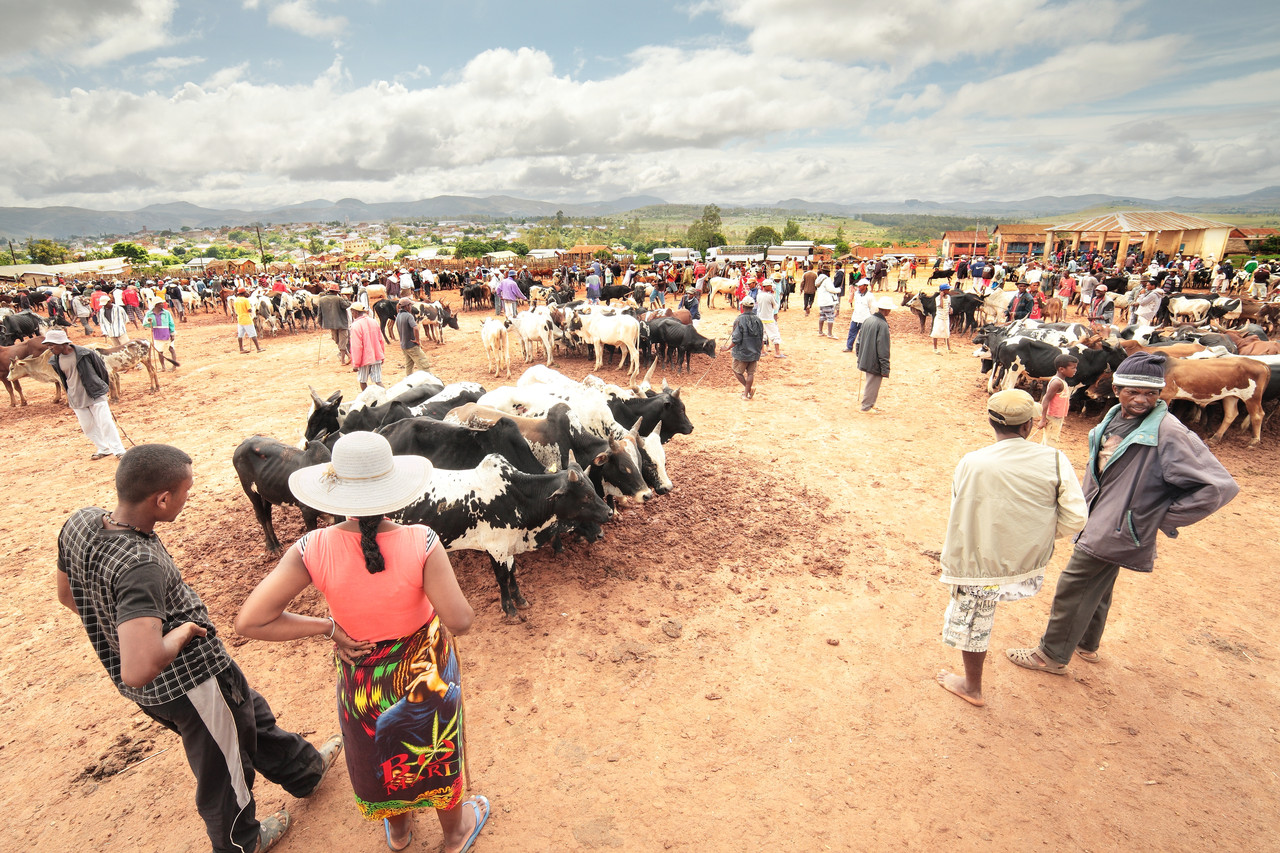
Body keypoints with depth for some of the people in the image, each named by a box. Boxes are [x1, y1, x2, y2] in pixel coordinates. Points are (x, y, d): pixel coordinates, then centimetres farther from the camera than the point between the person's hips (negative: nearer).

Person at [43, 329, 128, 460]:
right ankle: (103, 449, 23)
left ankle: (119, 451, -2)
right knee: (87, 427, 9)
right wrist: (69, 396, 20)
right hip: (76, 399, 5)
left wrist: (105, 386, 9)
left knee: (105, 422, -7)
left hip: (95, 394, -5)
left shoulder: (84, 353, -14)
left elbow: (101, 367, 0)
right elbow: (63, 379, 16)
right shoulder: (55, 360, 0)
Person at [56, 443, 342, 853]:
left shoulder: (79, 523, -11)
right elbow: (138, 671, -44)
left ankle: (305, 769, 54)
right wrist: (183, 631, -25)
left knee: (252, 714, 30)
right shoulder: (140, 565, -38)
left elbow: (68, 595, 8)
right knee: (223, 770, 21)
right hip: (193, 681, -8)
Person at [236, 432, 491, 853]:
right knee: (438, 752, 27)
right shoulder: (421, 543, -34)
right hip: (426, 672, -2)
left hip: (361, 674, 2)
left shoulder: (312, 550, -26)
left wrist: (326, 627, -13)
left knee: (379, 754, 32)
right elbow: (459, 621, -33)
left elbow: (250, 621, -24)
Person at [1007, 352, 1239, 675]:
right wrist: (1086, 507, 12)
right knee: (1096, 587, 24)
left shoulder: (1169, 433, -21)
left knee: (1072, 587, 0)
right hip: (1098, 520, 8)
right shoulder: (1113, 418, 2)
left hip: (1117, 528, -8)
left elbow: (1218, 486, -22)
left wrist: (1161, 520, -17)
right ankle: (1086, 645, 44)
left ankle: (1052, 655, 17)